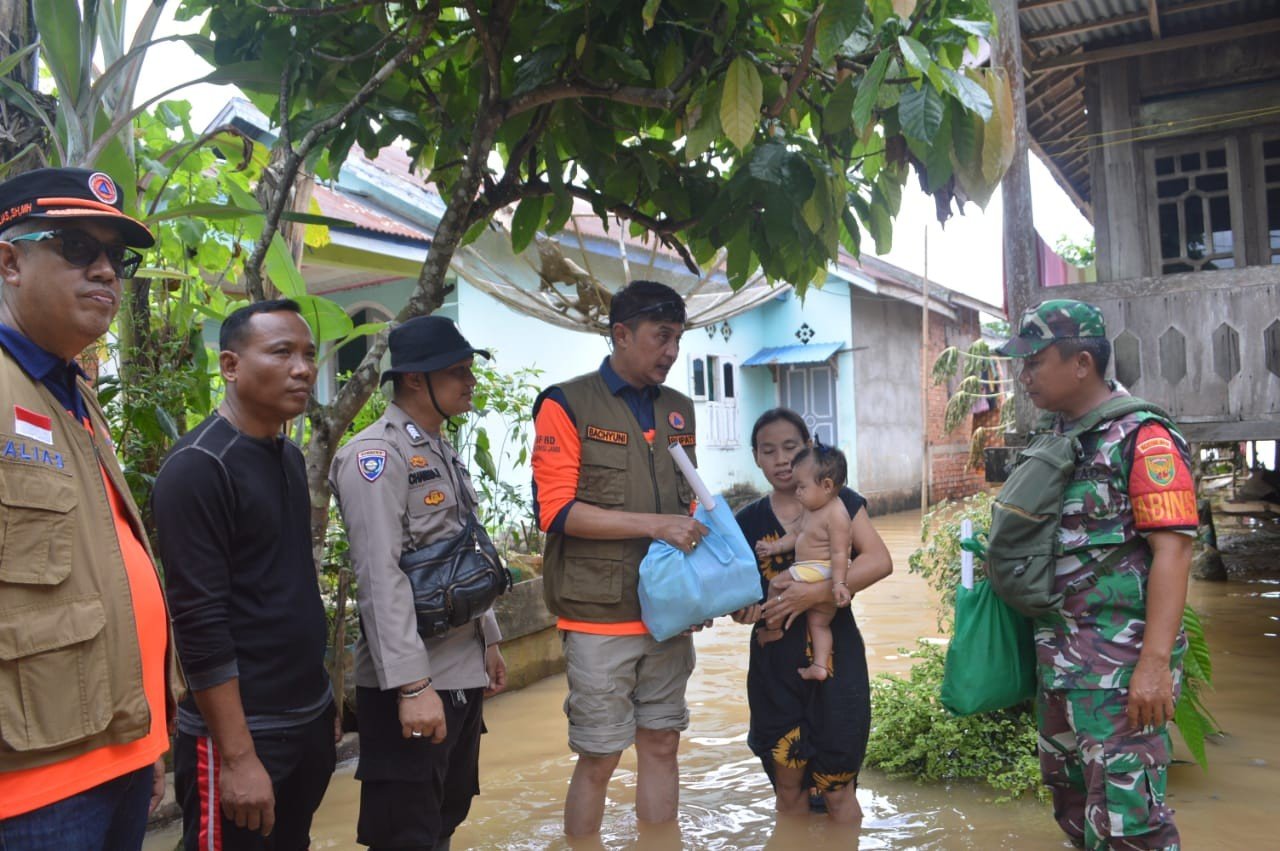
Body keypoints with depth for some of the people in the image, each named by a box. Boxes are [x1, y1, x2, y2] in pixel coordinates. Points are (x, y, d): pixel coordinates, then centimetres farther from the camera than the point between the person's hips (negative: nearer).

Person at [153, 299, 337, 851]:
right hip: (243, 732, -8)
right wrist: (237, 757, -19)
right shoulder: (197, 467, -16)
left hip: (311, 721, 8)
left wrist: (322, 699, 17)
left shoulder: (290, 457, 8)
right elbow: (199, 623, -20)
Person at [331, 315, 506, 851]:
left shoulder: (443, 453, 13)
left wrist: (488, 642, 18)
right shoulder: (376, 455, -16)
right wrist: (413, 684, -26)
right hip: (413, 681, -9)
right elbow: (381, 579, -23)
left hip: (464, 672, 9)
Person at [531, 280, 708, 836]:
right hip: (601, 617, -5)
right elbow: (555, 510, -14)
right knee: (598, 759, 4)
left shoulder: (678, 410, 12)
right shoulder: (568, 405, -6)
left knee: (661, 746, 13)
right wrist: (654, 525, -18)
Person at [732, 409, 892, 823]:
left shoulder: (838, 501, -1)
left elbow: (879, 561, -15)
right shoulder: (747, 521, 4)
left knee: (836, 787, 6)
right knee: (788, 785, 12)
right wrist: (760, 612, -18)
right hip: (774, 663, 2)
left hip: (835, 654, -2)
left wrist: (815, 592, -26)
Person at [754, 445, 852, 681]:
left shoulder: (836, 515, -21)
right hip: (810, 572, 11)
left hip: (823, 572, -11)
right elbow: (796, 533, 20)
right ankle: (820, 665, 21)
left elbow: (839, 553, -25)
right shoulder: (811, 509, 9)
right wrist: (776, 547, 10)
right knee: (819, 621, 14)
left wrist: (839, 584, -29)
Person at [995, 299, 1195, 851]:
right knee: (1072, 799, 19)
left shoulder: (1142, 439, -13)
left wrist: (1155, 661, -24)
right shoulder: (1053, 439, 11)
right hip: (1057, 657, 8)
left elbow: (1171, 551, -19)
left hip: (1120, 663, -8)